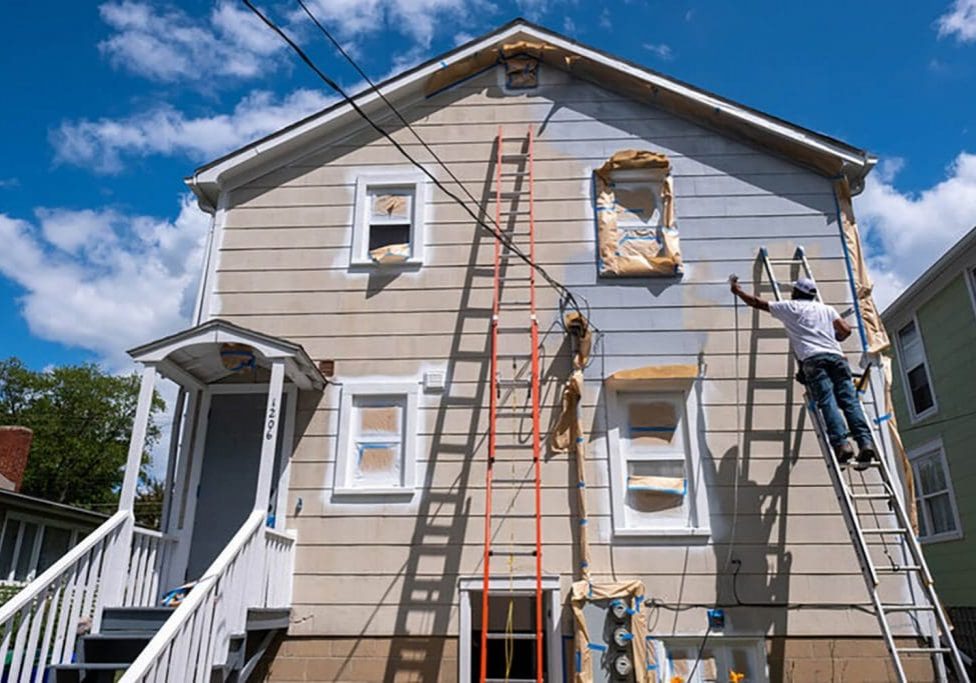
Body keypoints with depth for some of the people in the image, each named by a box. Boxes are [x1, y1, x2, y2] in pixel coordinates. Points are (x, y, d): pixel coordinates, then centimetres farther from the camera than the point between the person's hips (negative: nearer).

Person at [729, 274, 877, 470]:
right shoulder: (826, 309, 29)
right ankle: (865, 442, -22)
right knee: (849, 401, -6)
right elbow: (846, 330, 18)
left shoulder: (790, 307, 19)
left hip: (813, 358, -4)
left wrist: (737, 290, 41)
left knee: (827, 402, -14)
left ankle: (841, 444, -29)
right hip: (836, 356, 4)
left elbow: (757, 302, 26)